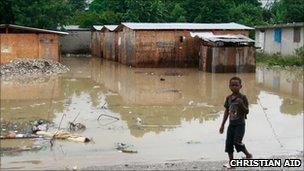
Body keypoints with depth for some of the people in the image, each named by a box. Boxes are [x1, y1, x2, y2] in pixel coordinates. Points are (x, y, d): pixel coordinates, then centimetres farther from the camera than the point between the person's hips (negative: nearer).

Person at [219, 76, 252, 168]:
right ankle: (231, 162, 13)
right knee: (228, 143, 3)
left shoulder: (242, 97, -10)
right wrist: (222, 125, 13)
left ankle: (248, 154, 11)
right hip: (231, 124, 5)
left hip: (240, 124, -5)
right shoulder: (228, 98, 5)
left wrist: (241, 104, -29)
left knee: (237, 142, -15)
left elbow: (247, 111, -11)